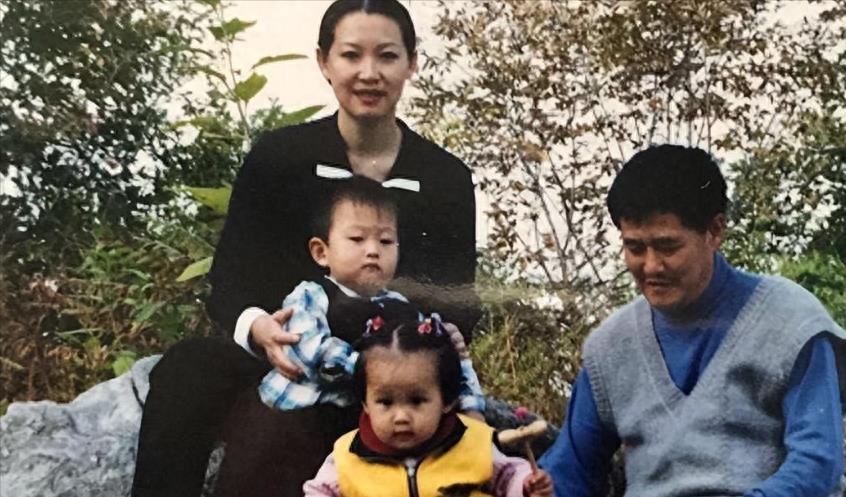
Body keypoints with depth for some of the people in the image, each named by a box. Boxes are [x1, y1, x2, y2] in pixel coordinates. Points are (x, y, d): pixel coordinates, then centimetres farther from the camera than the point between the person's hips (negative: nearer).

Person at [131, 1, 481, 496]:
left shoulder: (448, 180, 2)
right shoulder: (277, 156, 0)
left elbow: (460, 314, 5)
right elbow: (228, 283, -2)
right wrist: (257, 328, -26)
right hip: (282, 367, 1)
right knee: (189, 367, -33)